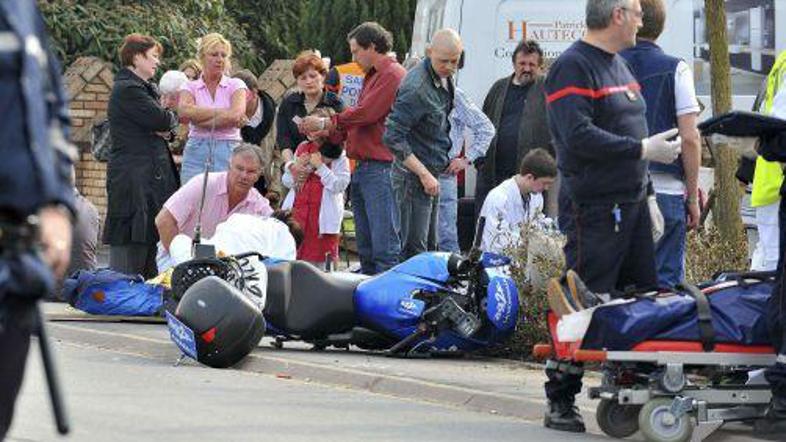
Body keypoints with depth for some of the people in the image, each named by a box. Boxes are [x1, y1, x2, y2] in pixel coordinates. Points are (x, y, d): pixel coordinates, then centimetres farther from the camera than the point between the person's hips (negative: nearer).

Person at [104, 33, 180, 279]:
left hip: (153, 175, 10)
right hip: (134, 177, -10)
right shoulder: (128, 90, -12)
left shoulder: (146, 88, 21)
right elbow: (163, 120, -18)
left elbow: (165, 128, 17)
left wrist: (166, 129, -7)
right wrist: (173, 116, 5)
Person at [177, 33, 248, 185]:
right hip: (196, 153, 1)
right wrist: (222, 112, -10)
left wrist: (201, 120, -6)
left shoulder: (236, 85, 8)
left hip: (228, 152, -1)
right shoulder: (190, 87, 10)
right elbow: (184, 111, -11)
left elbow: (236, 115, -10)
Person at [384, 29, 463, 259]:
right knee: (415, 249, -9)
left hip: (433, 174, 9)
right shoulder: (416, 88, -22)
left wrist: (454, 155, 16)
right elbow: (392, 137, -24)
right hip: (413, 177, -9)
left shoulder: (445, 77, 7)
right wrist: (424, 174, -23)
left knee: (429, 244, 13)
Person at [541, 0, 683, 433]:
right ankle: (560, 401, -1)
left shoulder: (619, 65, 18)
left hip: (631, 205, 9)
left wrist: (646, 195, 22)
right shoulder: (573, 67, -12)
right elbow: (580, 137, -23)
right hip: (593, 209, -9)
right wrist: (643, 150, -19)